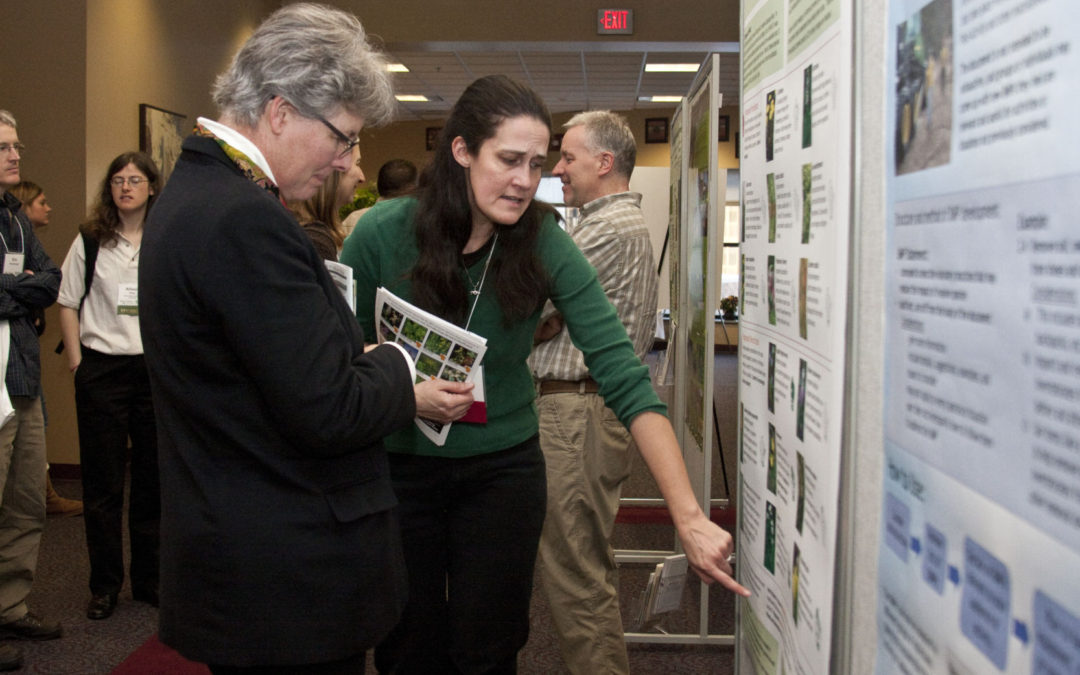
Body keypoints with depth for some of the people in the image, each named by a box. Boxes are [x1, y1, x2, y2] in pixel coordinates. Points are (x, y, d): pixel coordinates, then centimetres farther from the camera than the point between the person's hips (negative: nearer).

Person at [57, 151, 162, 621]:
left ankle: (148, 578, 20)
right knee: (103, 481, 4)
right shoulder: (90, 240, 4)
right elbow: (68, 302, 6)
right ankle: (104, 585, 15)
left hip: (158, 369, 1)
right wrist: (76, 358, -2)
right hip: (103, 369, -1)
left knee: (153, 476, 8)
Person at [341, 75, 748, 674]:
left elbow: (623, 376, -21)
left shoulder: (544, 244, -14)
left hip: (502, 469, 0)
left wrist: (689, 517, -28)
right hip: (399, 468, 0)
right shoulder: (382, 233, -14)